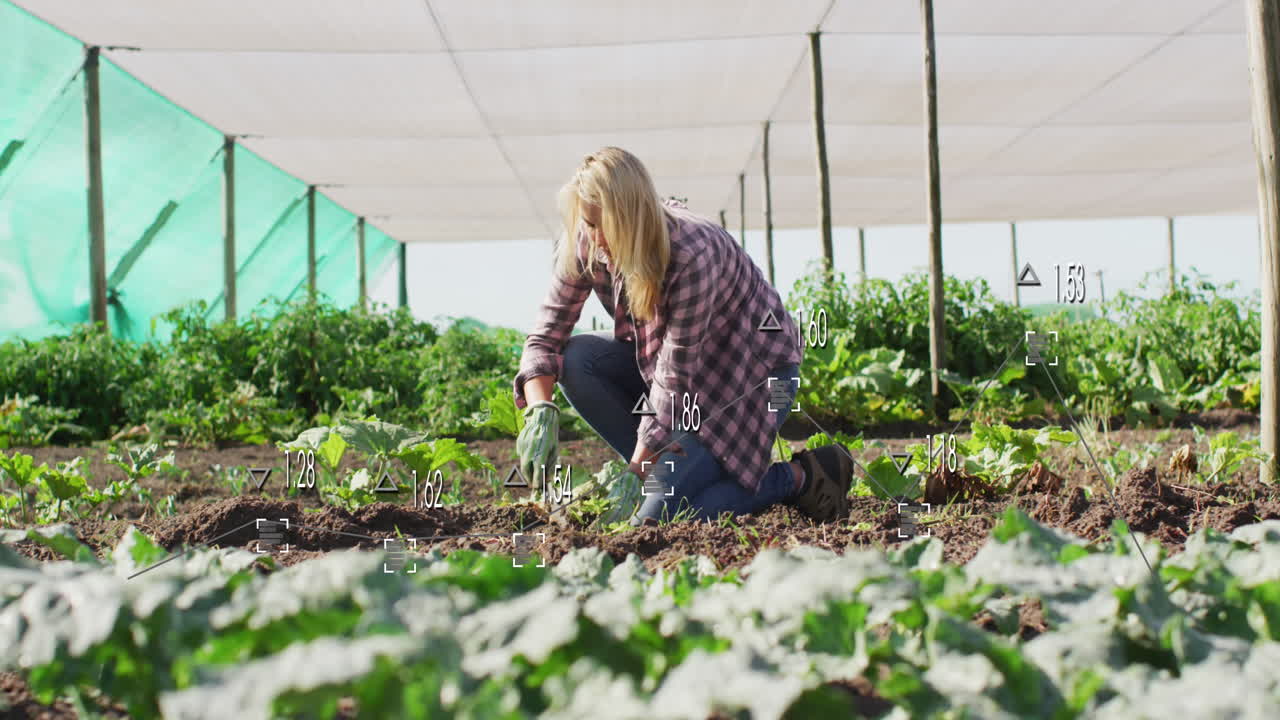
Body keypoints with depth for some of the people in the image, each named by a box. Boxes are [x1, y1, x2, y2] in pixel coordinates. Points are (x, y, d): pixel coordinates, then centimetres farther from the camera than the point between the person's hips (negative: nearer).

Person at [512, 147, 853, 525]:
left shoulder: (692, 255, -34)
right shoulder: (586, 245, -15)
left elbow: (676, 376, -30)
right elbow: (546, 335, -11)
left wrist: (635, 473, -28)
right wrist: (540, 412, -30)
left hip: (755, 372, -7)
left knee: (660, 513, -18)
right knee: (575, 358, -18)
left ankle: (801, 477, 0)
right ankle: (661, 468, -3)